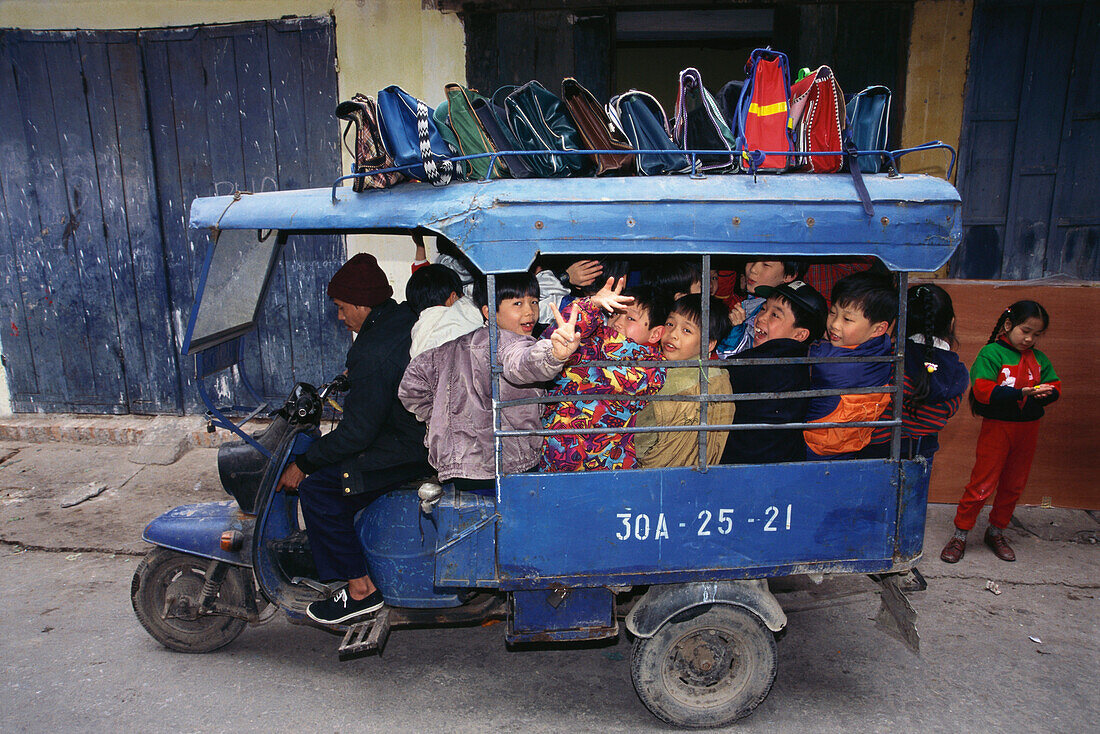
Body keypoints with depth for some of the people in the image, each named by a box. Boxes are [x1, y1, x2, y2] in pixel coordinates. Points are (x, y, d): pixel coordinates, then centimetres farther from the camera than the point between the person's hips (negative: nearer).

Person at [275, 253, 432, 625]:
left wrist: (302, 465, -9)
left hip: (414, 447, -10)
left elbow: (358, 432, -20)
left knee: (317, 488, -9)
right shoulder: (408, 317, 4)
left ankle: (359, 588, 1)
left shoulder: (373, 353, -23)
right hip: (434, 429, 10)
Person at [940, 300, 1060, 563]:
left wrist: (1045, 393, -15)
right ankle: (960, 535, 8)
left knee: (1013, 485, 14)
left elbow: (1054, 387, 9)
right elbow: (983, 390, -19)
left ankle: (996, 532, 30)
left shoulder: (1038, 358, 10)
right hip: (997, 426, -6)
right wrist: (1022, 393, -27)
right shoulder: (991, 353, -9)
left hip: (1028, 428, 6)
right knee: (982, 484, -4)